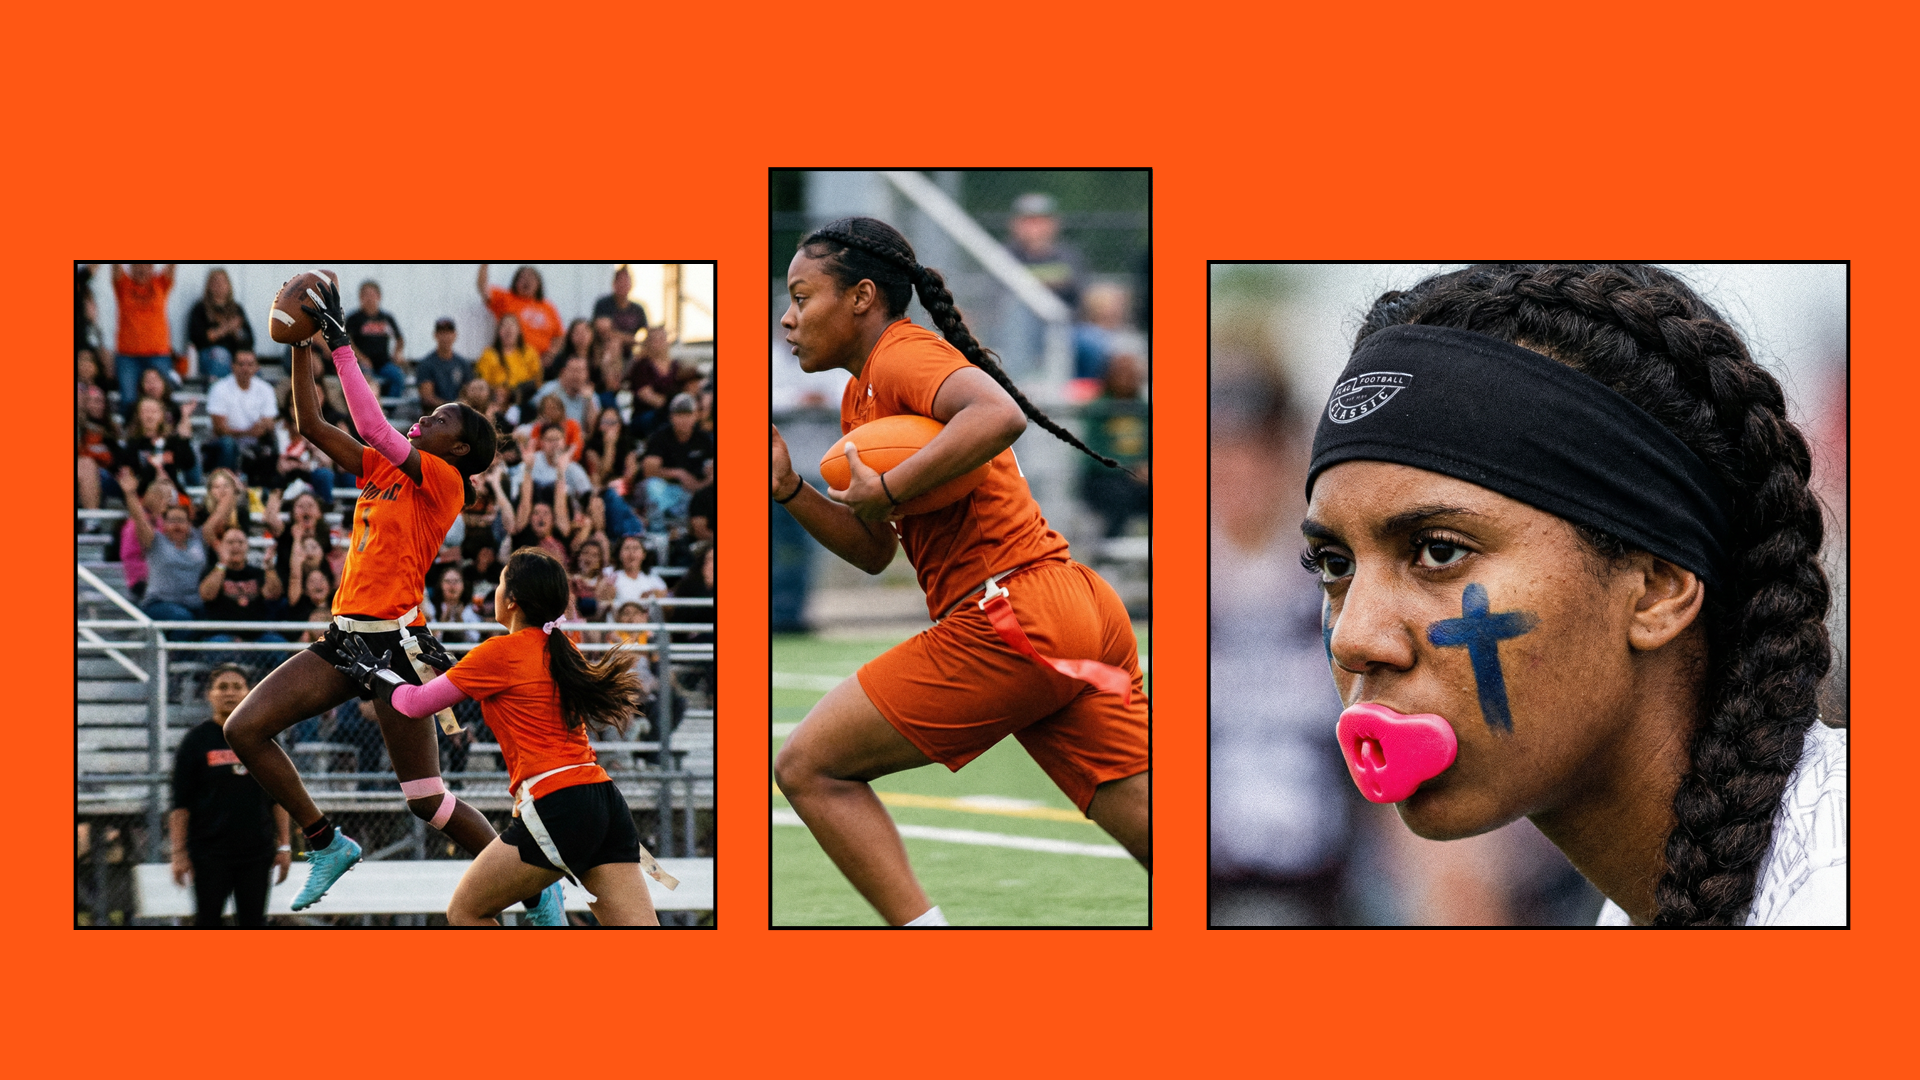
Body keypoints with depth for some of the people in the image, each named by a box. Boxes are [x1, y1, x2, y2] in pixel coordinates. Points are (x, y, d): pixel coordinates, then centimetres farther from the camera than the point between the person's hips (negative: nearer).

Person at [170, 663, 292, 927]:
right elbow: (180, 804, -2)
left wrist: (284, 845, 8)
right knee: (207, 924, -2)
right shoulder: (196, 740, -1)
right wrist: (179, 853, -9)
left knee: (254, 924, 3)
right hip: (210, 853, -3)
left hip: (257, 854, 3)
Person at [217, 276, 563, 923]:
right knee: (244, 729, -3)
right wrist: (303, 343, 7)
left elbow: (375, 428, -18)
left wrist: (340, 340, -15)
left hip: (395, 643, -8)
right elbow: (312, 425, 14)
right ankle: (326, 844, 11)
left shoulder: (444, 480, -7)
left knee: (428, 802, -5)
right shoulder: (382, 470, 15)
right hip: (346, 637, 8)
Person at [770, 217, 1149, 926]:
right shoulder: (861, 396, 23)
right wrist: (788, 489, 10)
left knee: (809, 767, -2)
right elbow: (873, 551, 24)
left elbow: (1000, 414, -28)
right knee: (1157, 840, 4)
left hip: (1011, 615, -10)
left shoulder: (903, 355, -6)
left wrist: (886, 490, -21)